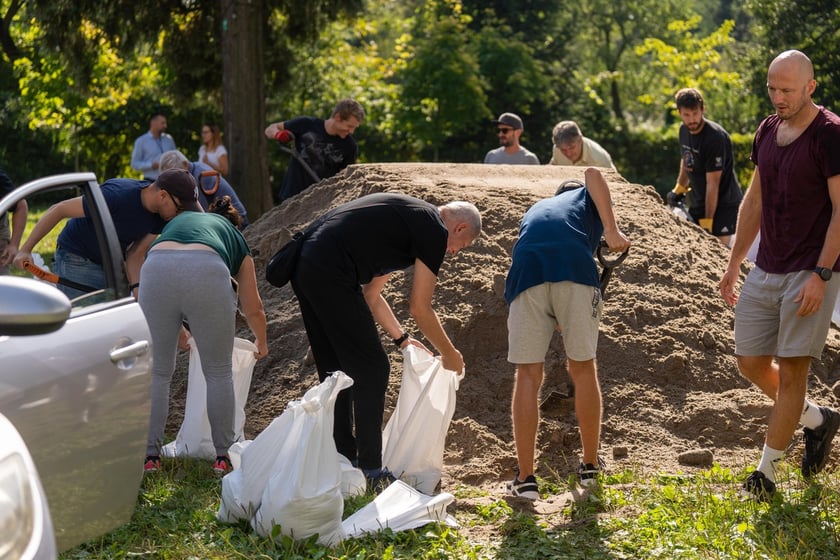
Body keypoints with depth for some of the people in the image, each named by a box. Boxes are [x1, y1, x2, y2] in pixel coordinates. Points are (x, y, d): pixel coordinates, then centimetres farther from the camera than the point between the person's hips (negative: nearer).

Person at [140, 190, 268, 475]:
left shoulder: (177, 220, 41)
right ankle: (223, 457, 19)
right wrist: (261, 342, 61)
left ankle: (149, 456, 17)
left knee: (157, 372, 16)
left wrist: (177, 330, 64)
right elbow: (253, 310, 40)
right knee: (219, 373, 16)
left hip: (156, 269, 2)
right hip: (207, 272, -2)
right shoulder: (235, 238, 35)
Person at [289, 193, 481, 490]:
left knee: (335, 368, 18)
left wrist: (401, 338, 35)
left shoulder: (406, 215, 28)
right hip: (330, 273, -10)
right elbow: (420, 308, 3)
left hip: (301, 263, 10)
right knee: (371, 368, 0)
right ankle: (370, 471, 4)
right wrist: (450, 355, 17)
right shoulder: (434, 230, 1)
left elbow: (371, 294, 31)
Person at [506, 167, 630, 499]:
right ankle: (591, 466, 25)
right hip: (574, 270, -2)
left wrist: (559, 325, 48)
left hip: (526, 272, 2)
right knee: (583, 367, 13)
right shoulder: (588, 199, 30)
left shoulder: (535, 209, 41)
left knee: (528, 374, 8)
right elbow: (592, 173, 4)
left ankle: (525, 479, 6)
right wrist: (612, 230, -4)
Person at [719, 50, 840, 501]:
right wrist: (733, 263, 17)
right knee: (751, 361, 9)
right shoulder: (768, 130, 10)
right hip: (765, 270, 7)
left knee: (791, 371, -4)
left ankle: (766, 472, 4)